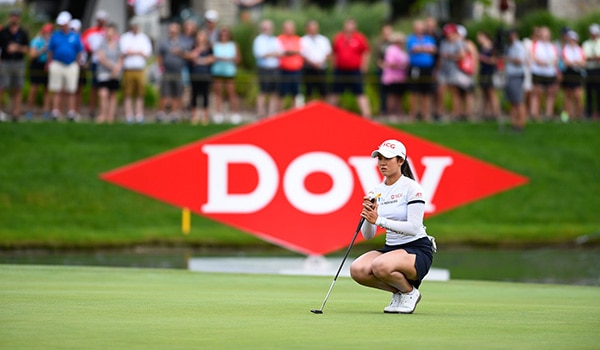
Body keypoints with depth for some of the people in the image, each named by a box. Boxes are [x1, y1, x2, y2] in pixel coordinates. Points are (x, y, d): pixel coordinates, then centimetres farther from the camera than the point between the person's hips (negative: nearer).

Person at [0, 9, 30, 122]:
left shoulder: (23, 34, 7)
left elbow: (27, 50, 5)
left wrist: (17, 48, -13)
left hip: (19, 62, 2)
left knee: (17, 90, 2)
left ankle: (16, 113, 3)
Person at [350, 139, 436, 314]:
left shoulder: (411, 188, -11)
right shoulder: (377, 191, 7)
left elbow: (414, 227, -22)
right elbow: (367, 235, 5)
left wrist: (378, 220, -25)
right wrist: (368, 217, -17)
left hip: (417, 251, -6)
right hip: (391, 248, 6)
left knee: (380, 266, -35)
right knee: (357, 270, -21)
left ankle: (410, 292, -4)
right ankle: (398, 292, 4)